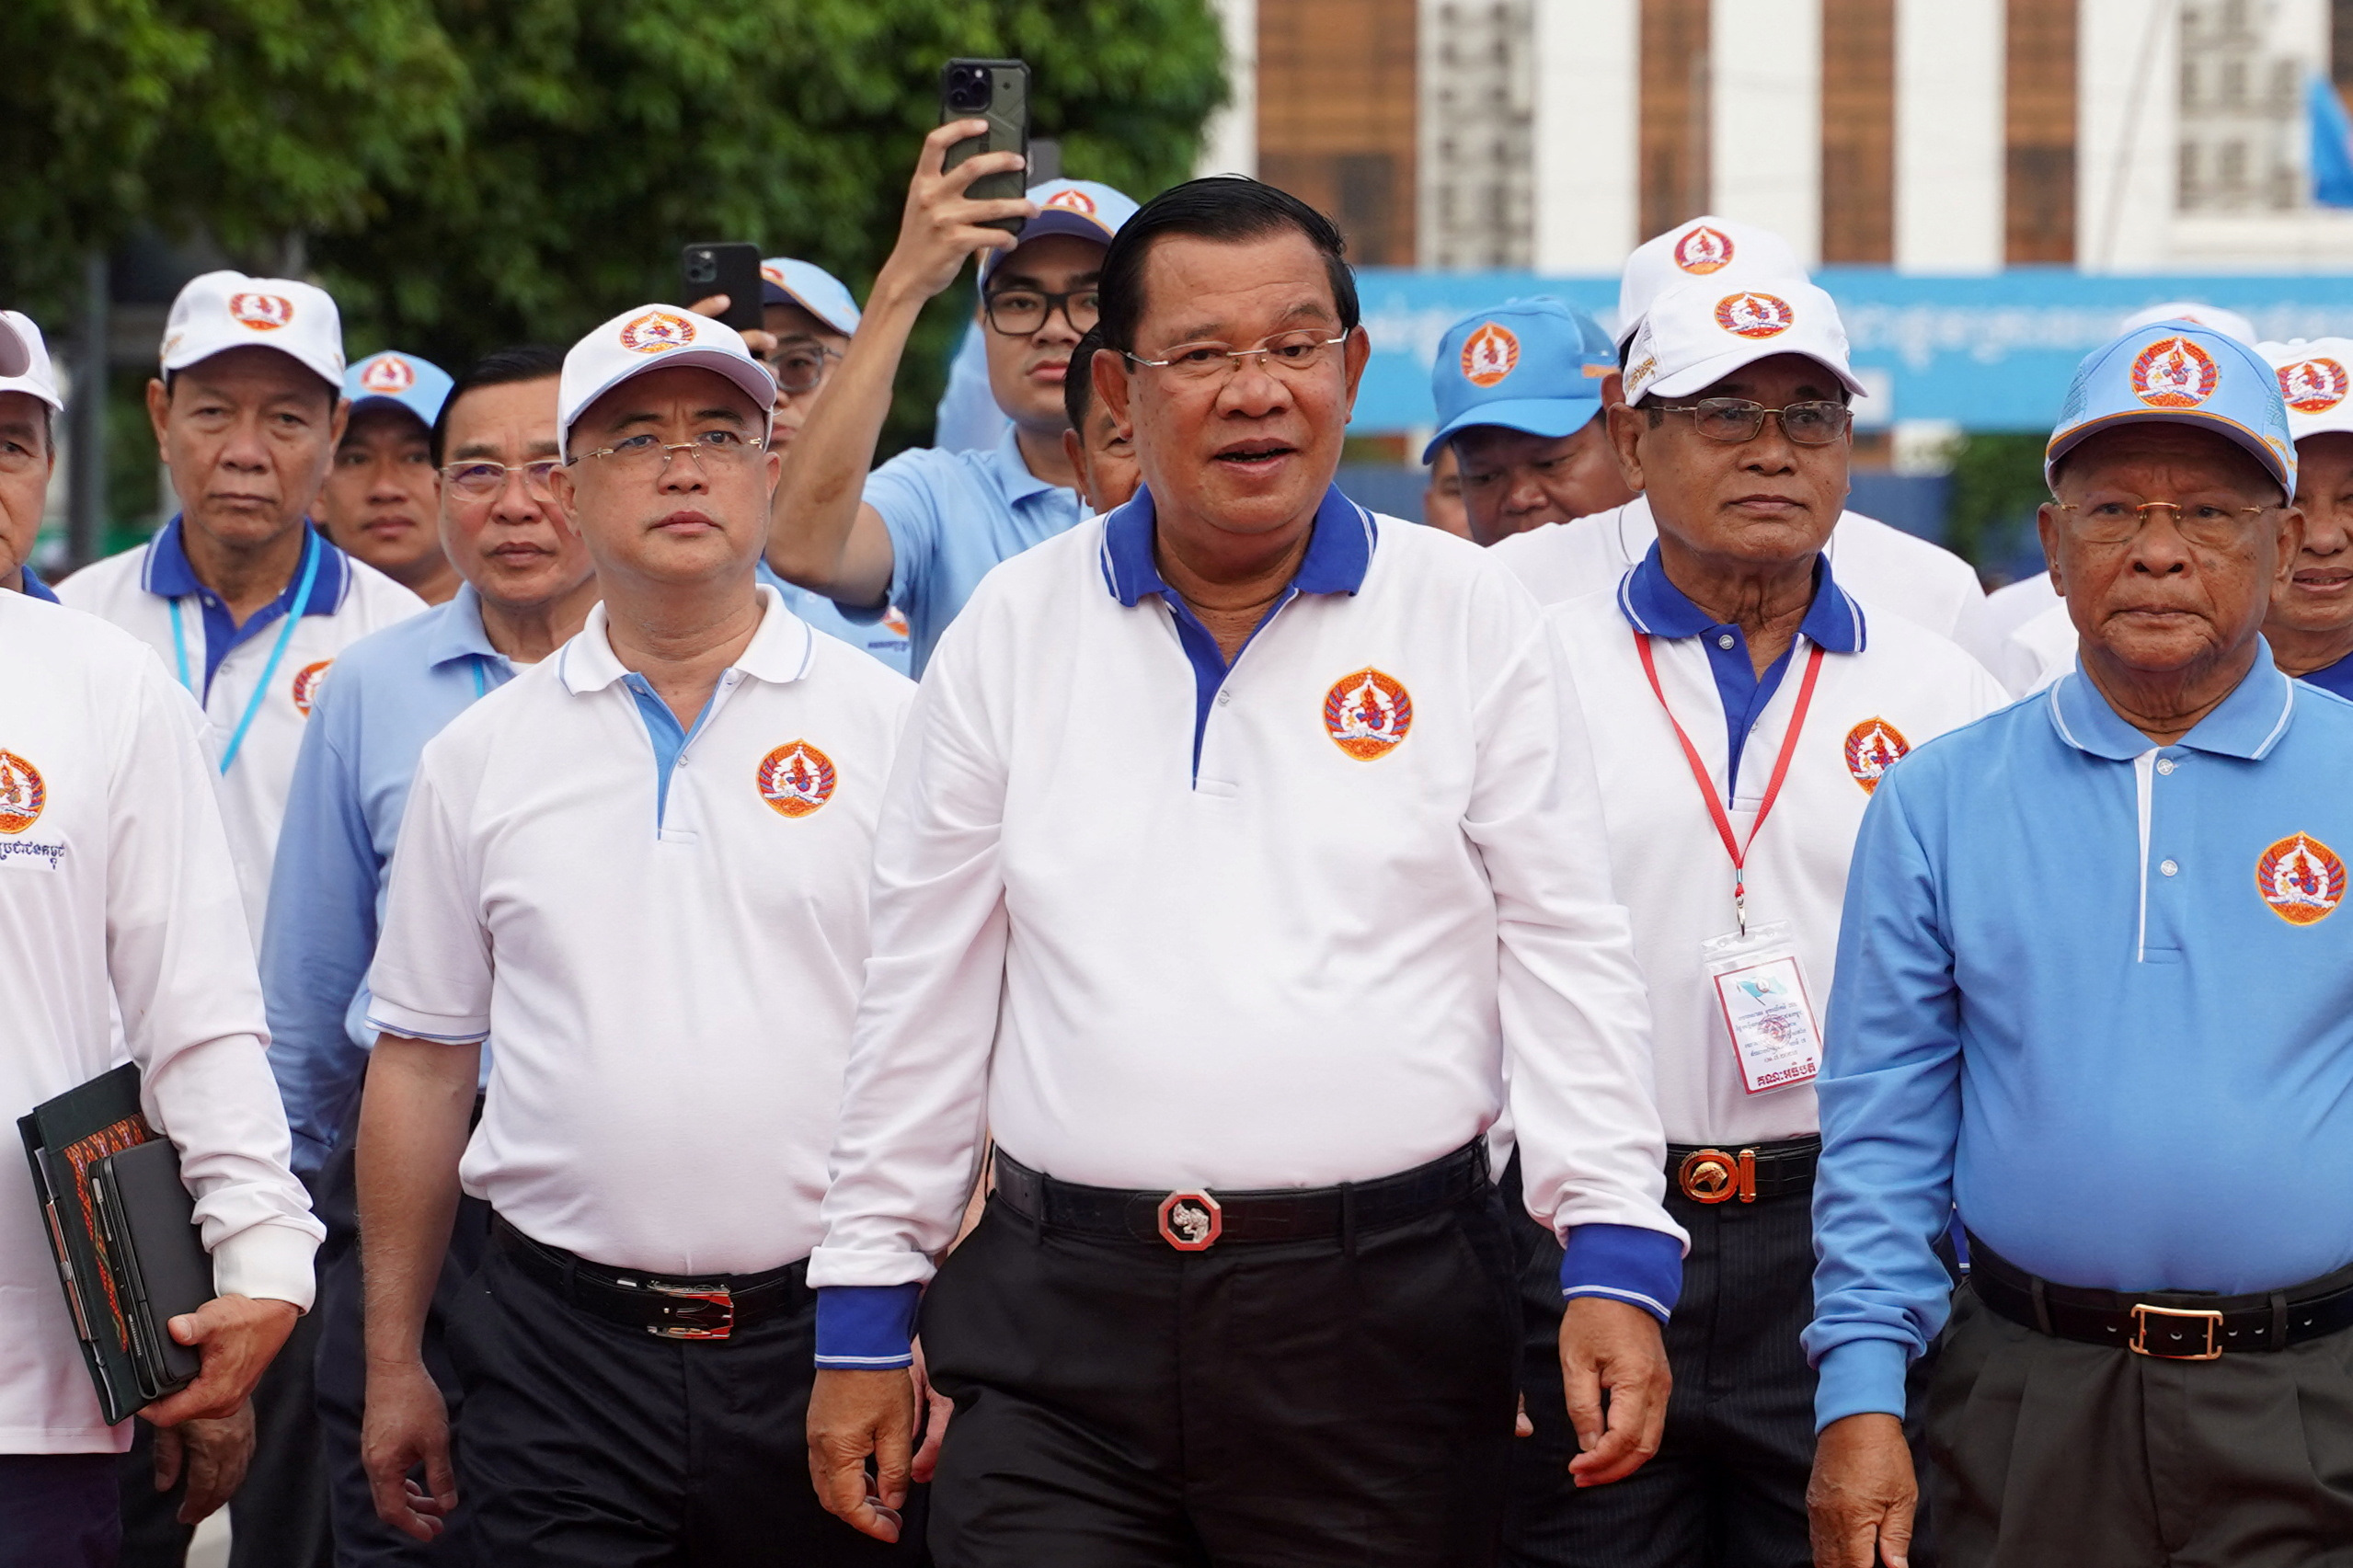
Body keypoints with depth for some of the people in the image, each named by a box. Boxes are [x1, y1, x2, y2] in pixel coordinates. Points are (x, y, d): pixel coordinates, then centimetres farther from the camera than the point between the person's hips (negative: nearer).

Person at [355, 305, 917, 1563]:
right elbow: (421, 1063, 12)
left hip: (821, 1340, -1)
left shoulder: (891, 727, 3)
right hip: (560, 1356, 1)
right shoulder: (479, 758, 9)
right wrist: (392, 1362, 10)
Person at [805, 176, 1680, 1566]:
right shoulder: (1015, 629, 8)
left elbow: (1566, 953, 2)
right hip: (1064, 1322, 1)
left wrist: (1615, 1256, -9)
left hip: (1384, 1312, -1)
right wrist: (863, 1316, 10)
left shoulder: (1469, 619, 4)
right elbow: (927, 986, 12)